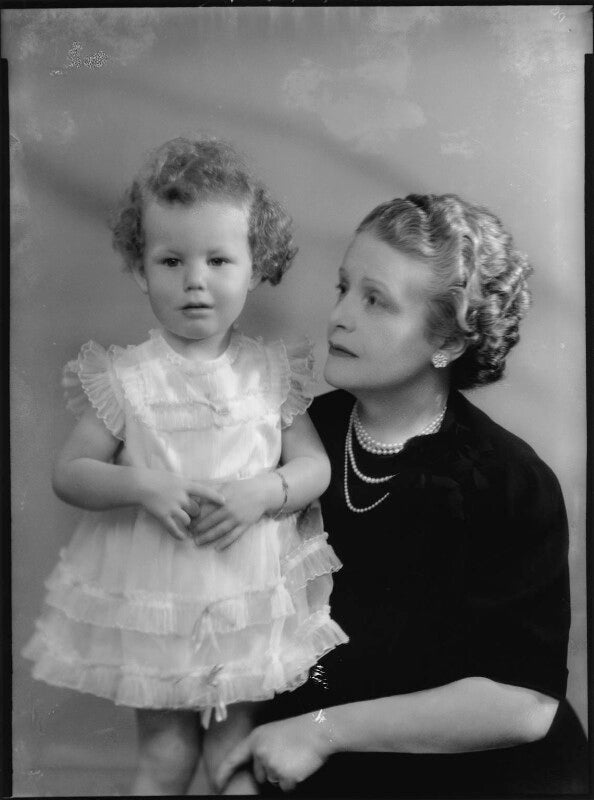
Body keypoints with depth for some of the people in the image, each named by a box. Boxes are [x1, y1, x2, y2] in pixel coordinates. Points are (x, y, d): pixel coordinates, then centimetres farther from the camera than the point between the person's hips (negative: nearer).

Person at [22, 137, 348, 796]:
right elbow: (68, 473, -5)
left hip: (251, 600, 1)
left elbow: (315, 466, -1)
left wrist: (263, 490, -20)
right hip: (151, 602, -1)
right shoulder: (125, 378, -9)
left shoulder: (272, 372, -5)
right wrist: (139, 484, -22)